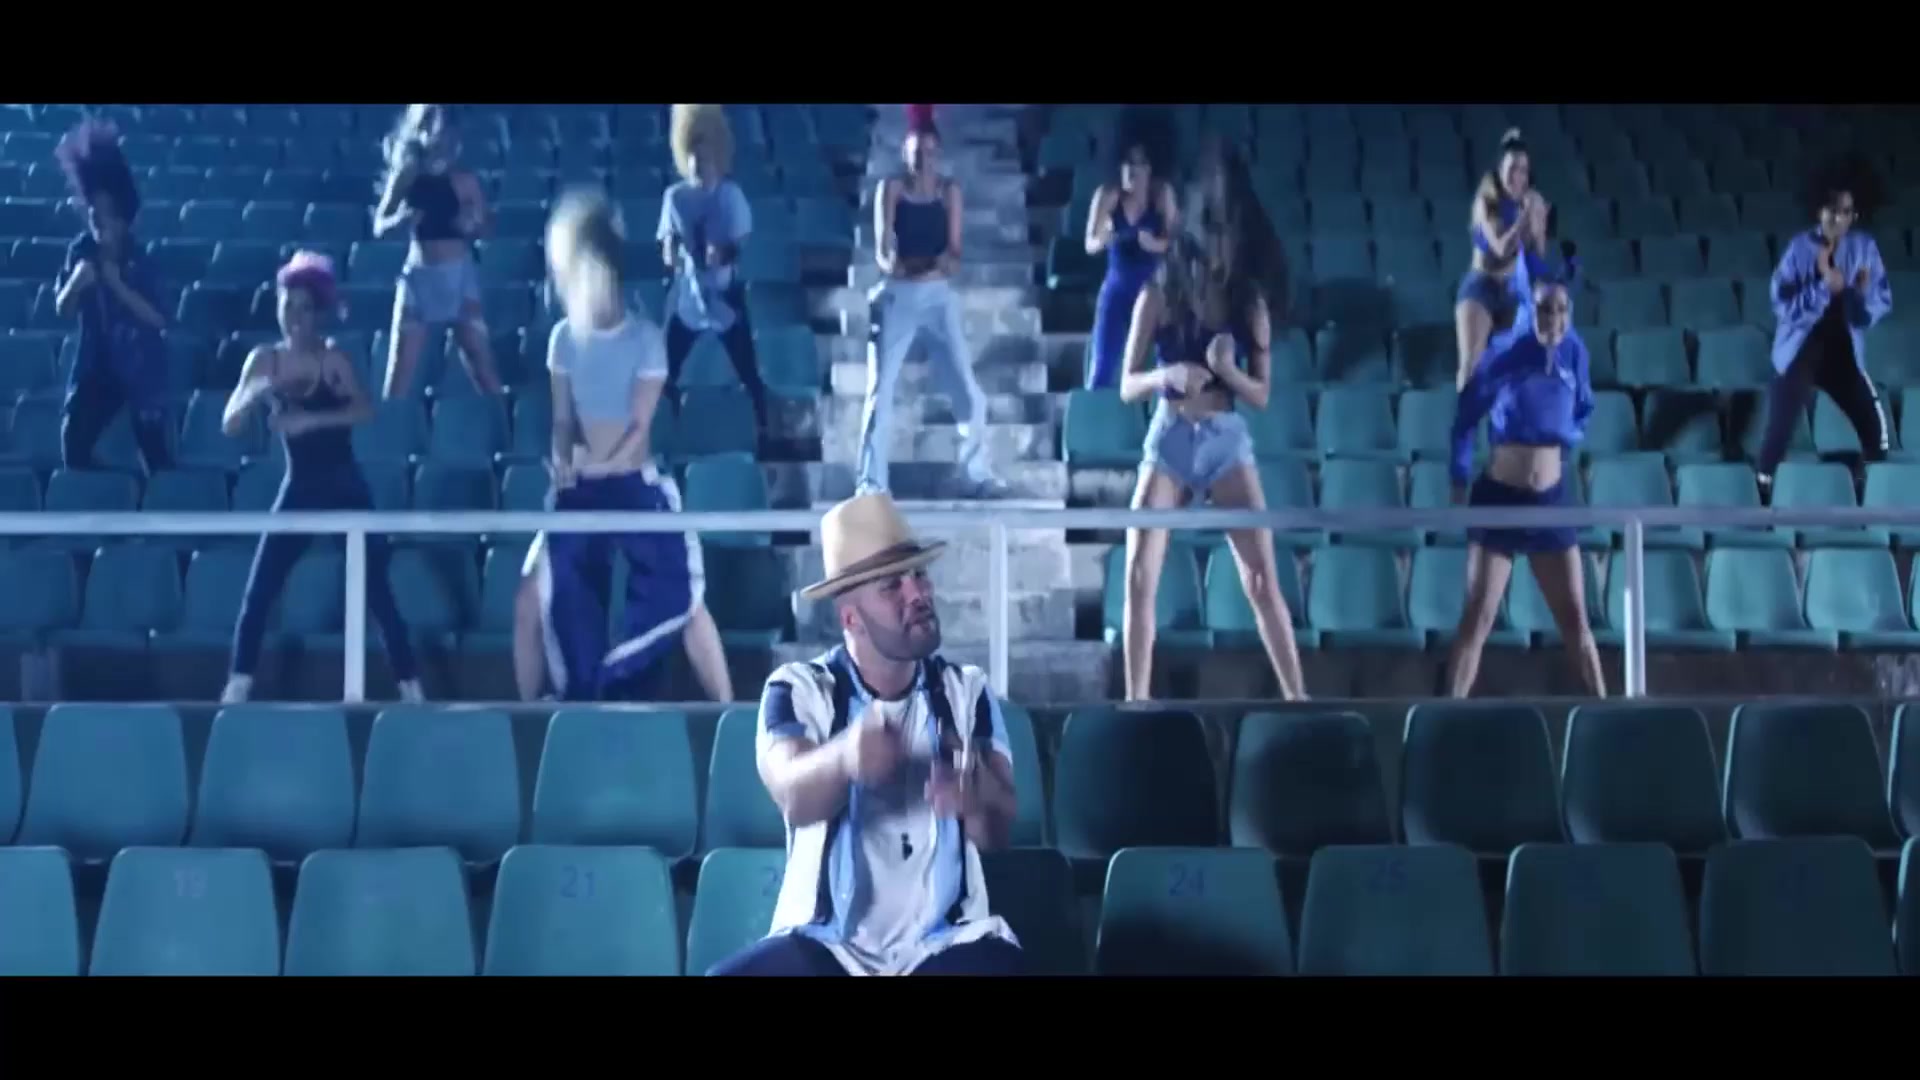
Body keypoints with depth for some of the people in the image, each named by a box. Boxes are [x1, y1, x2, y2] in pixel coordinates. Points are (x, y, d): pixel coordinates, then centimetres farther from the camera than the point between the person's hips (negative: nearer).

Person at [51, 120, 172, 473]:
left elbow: (158, 317, -19)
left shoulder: (140, 258, -14)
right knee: (73, 441, -2)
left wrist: (118, 285, -26)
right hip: (97, 364, 3)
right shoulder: (81, 251, -5)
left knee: (154, 451, -4)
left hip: (141, 366, -3)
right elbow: (63, 310, -1)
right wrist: (76, 282, -22)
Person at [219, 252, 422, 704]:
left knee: (376, 590, -4)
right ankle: (238, 687, 6)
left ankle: (411, 688, 3)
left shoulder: (335, 359, -7)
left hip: (345, 487, -3)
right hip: (299, 489, 3)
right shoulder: (263, 360, 2)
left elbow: (364, 410, -21)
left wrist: (310, 420, -32)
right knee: (258, 591, -3)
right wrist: (256, 392, -23)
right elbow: (231, 425, -5)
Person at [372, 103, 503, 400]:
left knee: (482, 364, -2)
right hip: (418, 276, 1)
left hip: (459, 275, -1)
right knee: (400, 370, 0)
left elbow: (486, 225, 7)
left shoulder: (463, 181, 0)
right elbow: (379, 226, 3)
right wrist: (400, 219, -18)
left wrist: (473, 225, -15)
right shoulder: (405, 177, 1)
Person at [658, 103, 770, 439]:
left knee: (747, 369, 3)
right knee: (668, 370, 5)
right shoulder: (675, 196, -4)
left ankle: (761, 430, 21)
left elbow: (741, 242, -4)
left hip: (725, 294, -1)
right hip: (686, 295, 2)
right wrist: (670, 251, -23)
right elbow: (667, 245, 1)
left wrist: (724, 252, -26)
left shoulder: (731, 194, -7)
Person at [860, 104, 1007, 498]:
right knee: (881, 388, -4)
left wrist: (946, 262, -22)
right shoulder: (891, 188, 1)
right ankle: (872, 481, 1)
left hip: (939, 296, 2)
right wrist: (893, 263, -27)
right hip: (898, 295, -2)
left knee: (967, 388, -2)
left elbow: (954, 250, 1)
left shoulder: (949, 190, 6)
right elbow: (882, 248, -6)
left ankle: (979, 473, 11)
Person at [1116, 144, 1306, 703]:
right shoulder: (1158, 299, -1)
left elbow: (1262, 394, 3)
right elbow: (1127, 387, -2)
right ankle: (1136, 701, -1)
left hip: (1226, 442, 0)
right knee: (1140, 577, -8)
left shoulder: (1249, 305, 3)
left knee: (1262, 580, -5)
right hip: (1168, 441, 0)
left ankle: (1296, 697, 0)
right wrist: (1167, 375, -22)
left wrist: (1227, 369, -17)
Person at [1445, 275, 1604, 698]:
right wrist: (1460, 482, -5)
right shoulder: (1504, 356, -11)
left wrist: (1569, 435, -1)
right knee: (1478, 618, -3)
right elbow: (1465, 417, -3)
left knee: (1574, 617, 9)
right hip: (1498, 497, -3)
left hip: (1551, 498, 3)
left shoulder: (1573, 353, -2)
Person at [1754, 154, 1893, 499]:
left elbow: (1881, 304, -2)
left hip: (1844, 352, 3)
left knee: (1875, 423, -1)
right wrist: (1824, 287, -27)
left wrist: (1860, 293, -23)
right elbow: (1782, 305, -15)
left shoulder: (1864, 247, -2)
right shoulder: (1800, 248, -10)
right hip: (1800, 351, -3)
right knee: (1780, 432, -10)